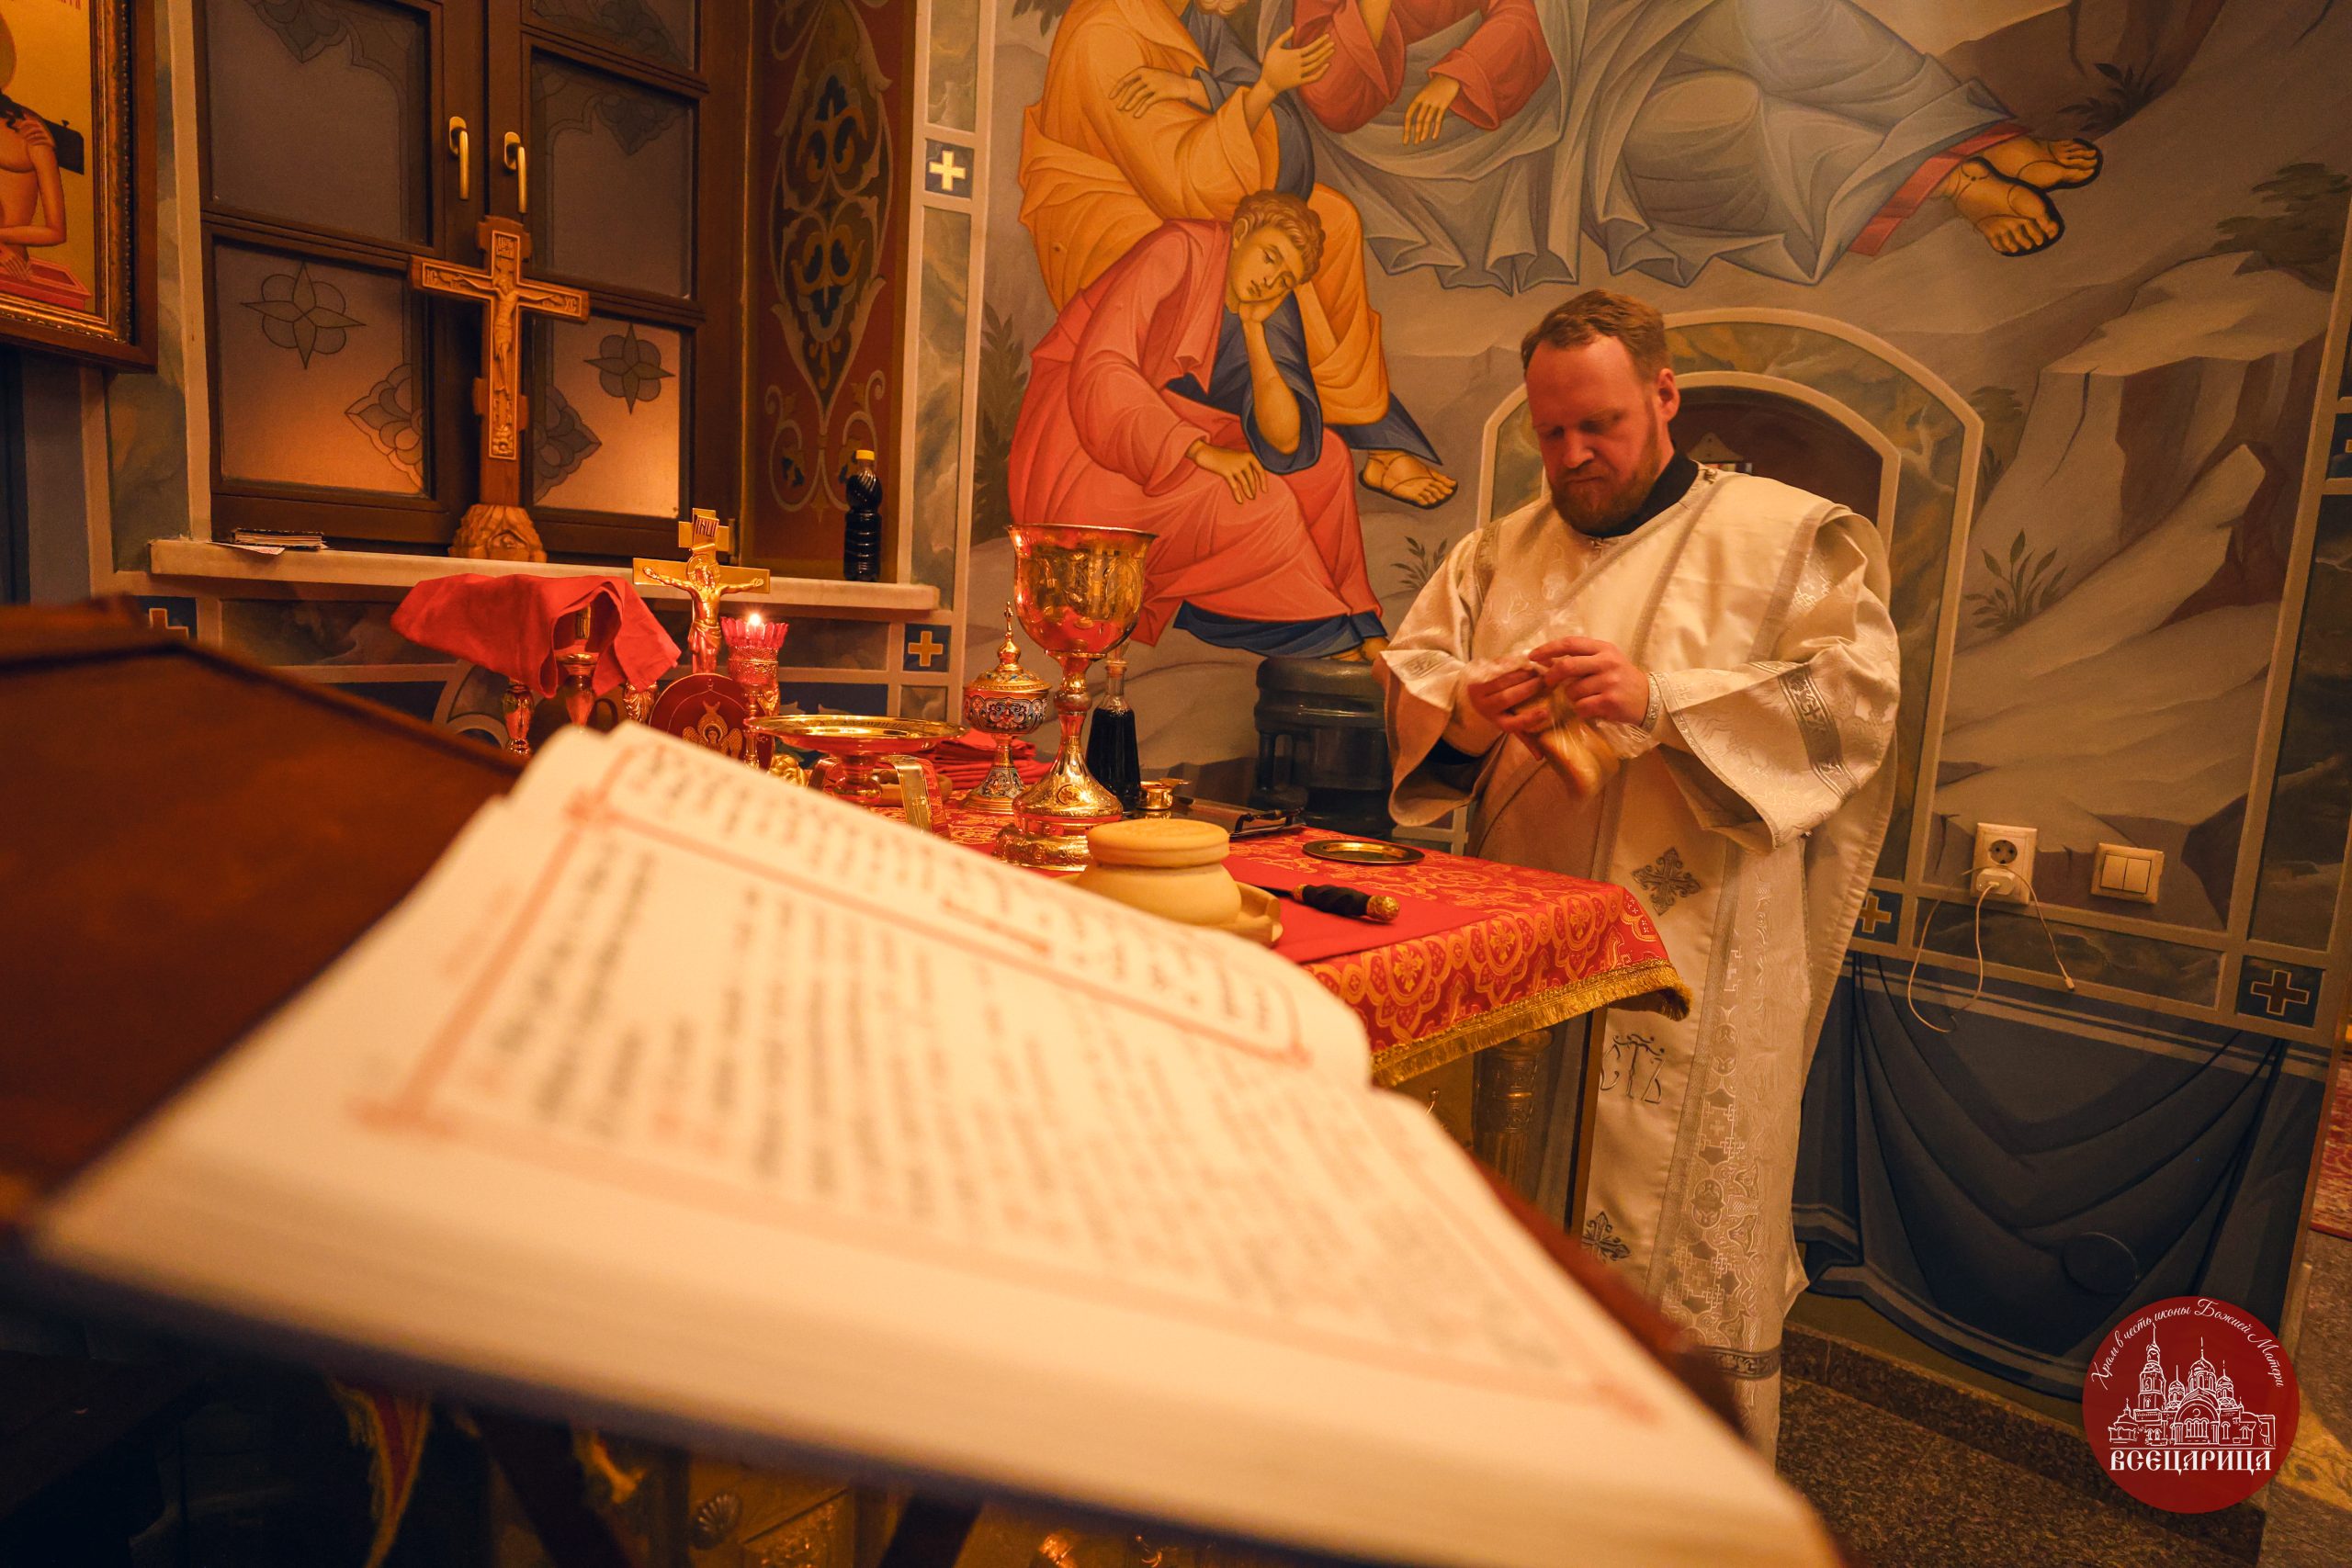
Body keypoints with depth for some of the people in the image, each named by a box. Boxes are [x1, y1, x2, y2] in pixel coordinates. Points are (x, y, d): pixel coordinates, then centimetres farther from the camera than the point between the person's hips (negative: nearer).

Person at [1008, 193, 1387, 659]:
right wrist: (1201, 449, -31)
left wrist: (1254, 329, -12)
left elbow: (1287, 442, -9)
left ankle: (1360, 636, -2)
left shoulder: (1268, 316, 4)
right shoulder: (1180, 250, -13)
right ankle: (1335, 632, -3)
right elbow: (1099, 368, -24)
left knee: (1325, 460, -4)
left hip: (1172, 442, 7)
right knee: (1259, 502, -24)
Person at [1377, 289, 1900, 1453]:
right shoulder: (1502, 550, 16)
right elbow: (1407, 667, 11)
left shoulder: (1787, 536, 3)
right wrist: (1462, 712, -12)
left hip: (1691, 967, -4)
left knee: (1680, 1249, 2)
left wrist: (1663, 700, -20)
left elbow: (1854, 693, -8)